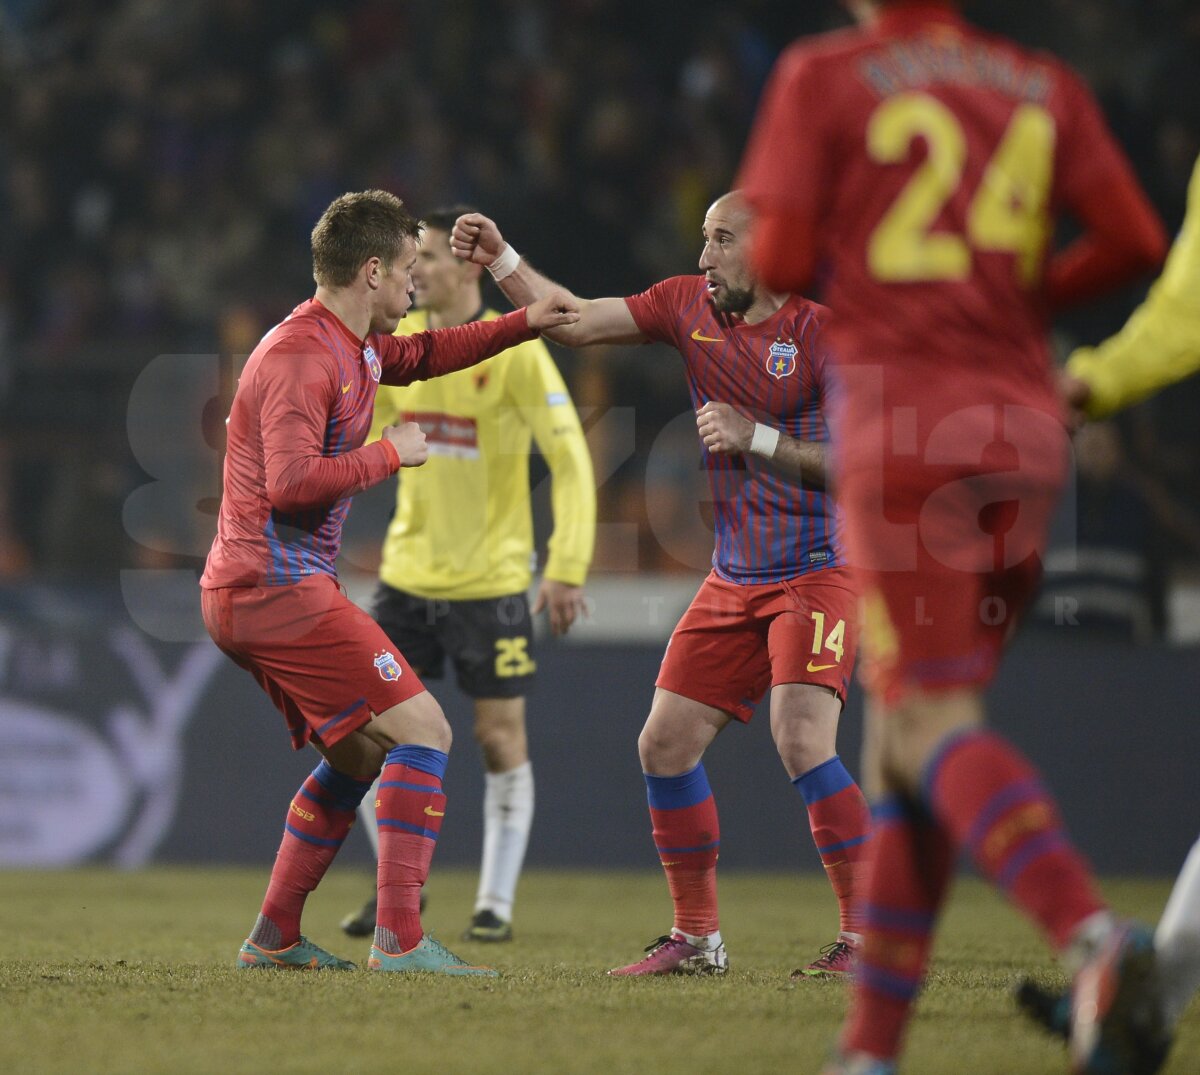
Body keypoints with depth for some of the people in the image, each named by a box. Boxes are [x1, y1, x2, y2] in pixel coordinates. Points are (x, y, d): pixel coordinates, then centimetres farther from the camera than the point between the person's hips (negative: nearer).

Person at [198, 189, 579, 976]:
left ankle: (274, 938, 20)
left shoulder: (353, 345, 16)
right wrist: (390, 453, -13)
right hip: (280, 588, -11)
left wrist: (524, 324, 25)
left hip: (246, 592, 11)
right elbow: (291, 481, -25)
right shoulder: (301, 357, -16)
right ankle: (401, 940, -18)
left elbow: (421, 356, 35)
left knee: (361, 752, 20)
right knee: (421, 730, -12)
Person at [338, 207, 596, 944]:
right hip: (408, 573, 5)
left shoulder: (515, 352, -13)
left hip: (490, 579, -5)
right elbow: (370, 433, 17)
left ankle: (497, 904, 11)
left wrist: (567, 570, -21)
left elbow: (571, 460, -14)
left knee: (501, 736, 0)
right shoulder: (399, 342, 3)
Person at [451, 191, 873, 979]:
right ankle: (697, 937, 15)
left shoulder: (822, 329, -13)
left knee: (802, 740, -22)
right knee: (666, 743, 3)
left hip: (819, 571, -7)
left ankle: (867, 934, -13)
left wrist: (757, 437, -21)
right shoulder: (689, 306, 5)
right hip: (735, 579, 7)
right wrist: (500, 260, -2)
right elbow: (575, 323, 7)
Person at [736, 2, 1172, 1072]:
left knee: (932, 724, -9)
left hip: (901, 422, -5)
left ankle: (1091, 934, -35)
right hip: (1023, 430, 5)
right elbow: (1136, 241, 5)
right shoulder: (1044, 87, 14)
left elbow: (779, 263, -5)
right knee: (903, 740, 12)